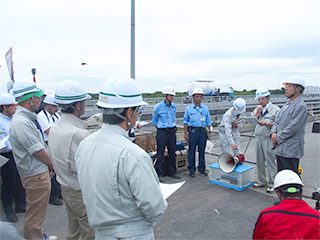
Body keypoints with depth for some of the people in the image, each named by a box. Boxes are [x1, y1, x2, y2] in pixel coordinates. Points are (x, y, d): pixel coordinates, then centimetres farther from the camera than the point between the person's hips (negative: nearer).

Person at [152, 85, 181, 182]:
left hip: (172, 132, 5)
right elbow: (154, 121, 3)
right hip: (162, 133, -5)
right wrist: (161, 129, 6)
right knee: (160, 154, 0)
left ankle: (172, 172, 24)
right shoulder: (158, 107, -7)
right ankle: (160, 174, 9)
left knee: (172, 153, 11)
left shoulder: (174, 106, 7)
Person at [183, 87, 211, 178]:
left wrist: (208, 132, 10)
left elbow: (208, 122, 14)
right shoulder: (189, 108, 3)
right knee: (191, 151, 2)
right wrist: (186, 134, -1)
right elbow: (185, 122, 4)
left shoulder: (205, 108, 9)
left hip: (203, 131, 2)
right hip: (192, 131, -2)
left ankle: (201, 169, 22)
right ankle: (192, 170, 12)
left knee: (202, 151, 8)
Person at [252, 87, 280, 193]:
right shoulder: (257, 109, 15)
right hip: (258, 138, 6)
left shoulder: (275, 109, -2)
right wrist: (257, 113, -5)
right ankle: (262, 181, 25)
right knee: (259, 161, 12)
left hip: (269, 139, -5)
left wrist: (267, 123, -22)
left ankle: (272, 184, 11)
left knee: (271, 162, -1)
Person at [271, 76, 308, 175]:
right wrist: (273, 132, -3)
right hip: (280, 149, 9)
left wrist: (277, 139, -13)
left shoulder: (301, 106, -13)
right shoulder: (286, 105, 15)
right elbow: (277, 121, 17)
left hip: (291, 150, -9)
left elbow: (292, 128, -20)